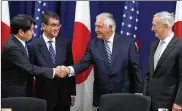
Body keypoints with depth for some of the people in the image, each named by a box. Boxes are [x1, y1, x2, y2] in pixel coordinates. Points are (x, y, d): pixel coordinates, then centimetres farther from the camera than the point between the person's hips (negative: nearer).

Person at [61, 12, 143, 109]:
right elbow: (84, 63, -6)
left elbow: (136, 68, -2)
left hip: (124, 94, -1)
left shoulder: (127, 42, -3)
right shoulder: (93, 44, 2)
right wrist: (70, 69, -27)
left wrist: (138, 92, -3)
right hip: (102, 96, 2)